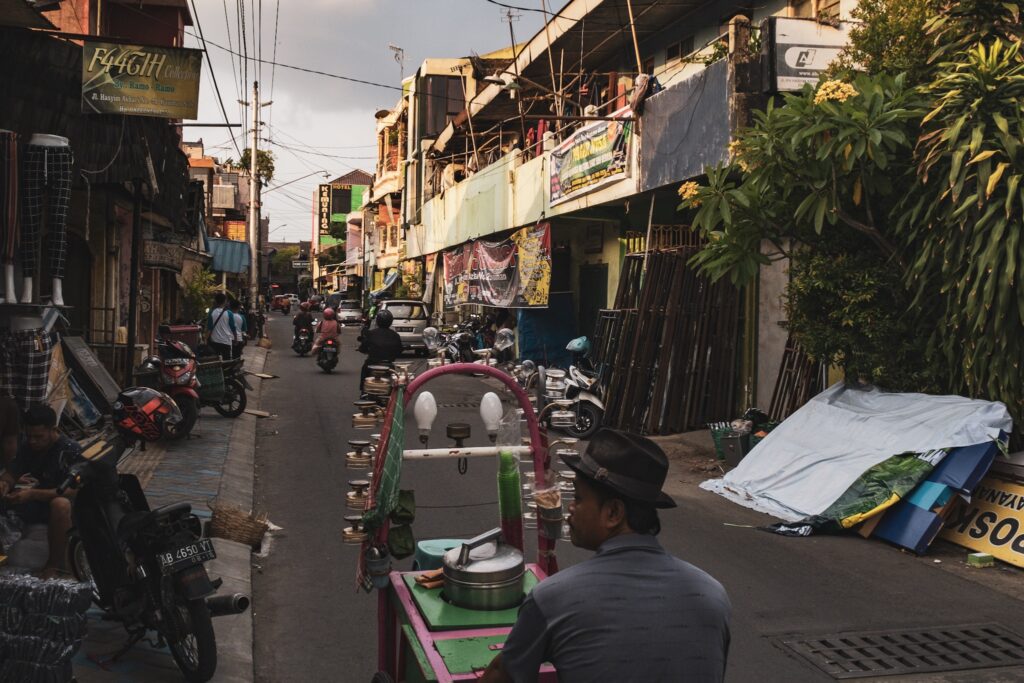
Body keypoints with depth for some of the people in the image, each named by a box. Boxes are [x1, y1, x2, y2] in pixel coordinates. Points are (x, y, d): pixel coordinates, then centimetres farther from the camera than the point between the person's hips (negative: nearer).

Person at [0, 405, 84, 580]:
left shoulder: (71, 451, -22)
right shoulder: (27, 447, -2)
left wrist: (32, 494, -37)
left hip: (65, 505, -6)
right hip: (39, 502, 6)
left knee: (60, 504, -40)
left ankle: (55, 563, -26)